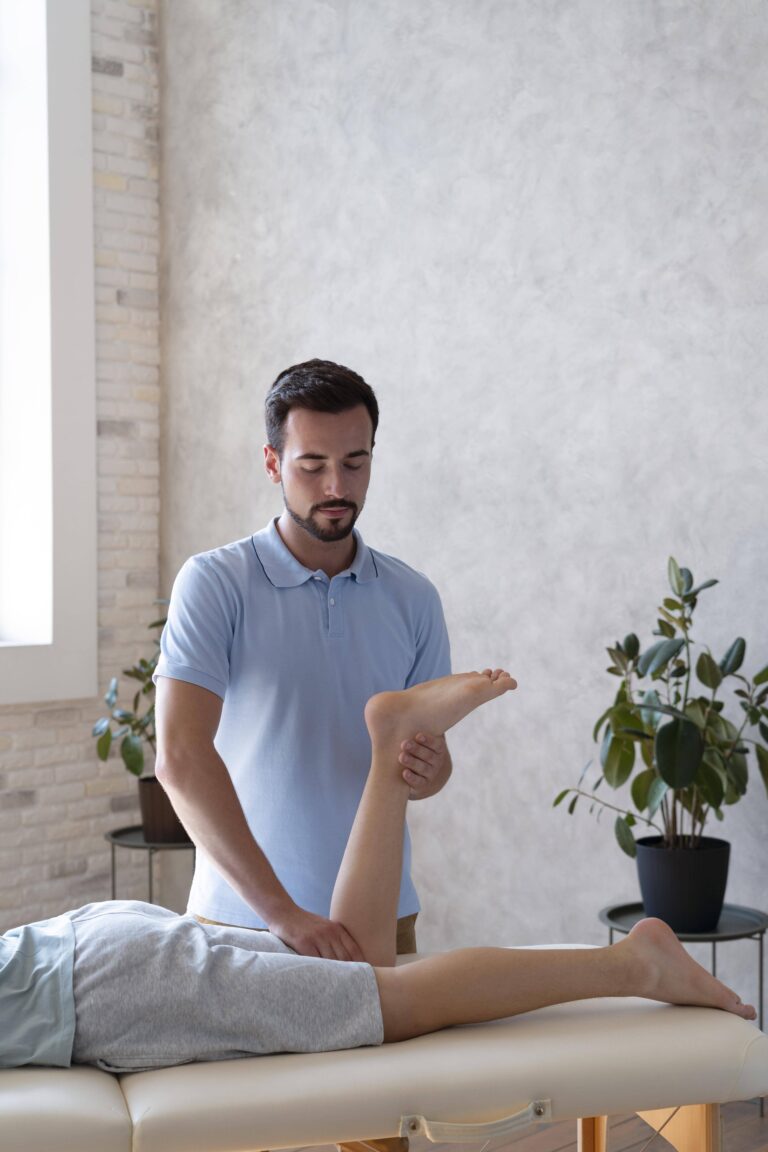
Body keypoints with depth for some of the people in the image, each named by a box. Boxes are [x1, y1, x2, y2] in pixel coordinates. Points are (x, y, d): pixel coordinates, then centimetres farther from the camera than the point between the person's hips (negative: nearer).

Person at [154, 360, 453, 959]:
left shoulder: (413, 598, 3)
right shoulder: (215, 583, -10)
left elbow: (430, 743, 11)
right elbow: (180, 757, -21)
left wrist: (429, 768, -15)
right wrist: (281, 911, -27)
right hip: (241, 918, -3)